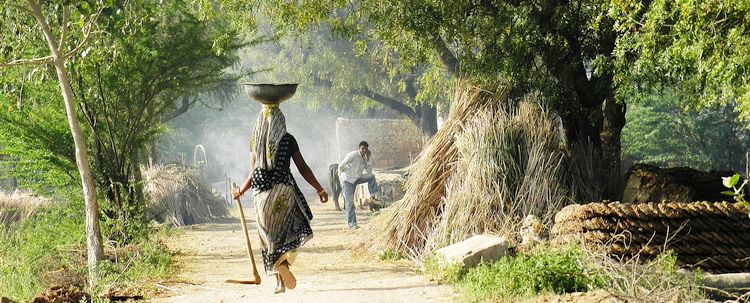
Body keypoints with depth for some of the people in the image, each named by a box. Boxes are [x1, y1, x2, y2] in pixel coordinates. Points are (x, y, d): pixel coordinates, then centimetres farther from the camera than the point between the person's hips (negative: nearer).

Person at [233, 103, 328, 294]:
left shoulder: (255, 141, 4)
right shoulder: (287, 140, -4)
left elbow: (254, 172, 3)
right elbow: (303, 168, -3)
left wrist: (241, 190, 19)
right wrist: (320, 189, 4)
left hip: (261, 193, 3)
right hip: (283, 190, -3)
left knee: (270, 235, 9)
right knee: (291, 230, 12)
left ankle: (280, 281, 6)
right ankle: (283, 262, -16)